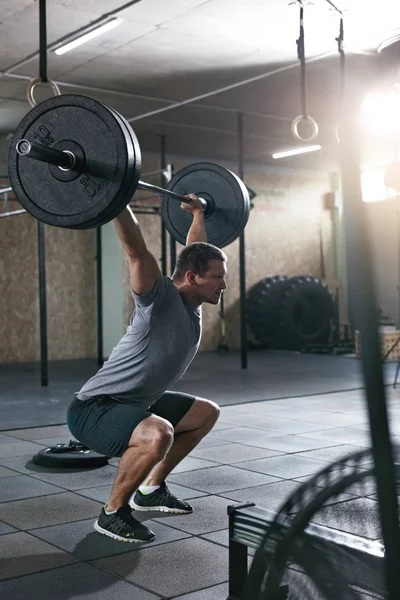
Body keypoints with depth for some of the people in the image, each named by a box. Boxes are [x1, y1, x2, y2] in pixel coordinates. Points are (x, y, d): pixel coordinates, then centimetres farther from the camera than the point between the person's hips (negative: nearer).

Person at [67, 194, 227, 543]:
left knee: (207, 413, 19)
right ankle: (113, 513, -12)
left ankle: (150, 489, 23)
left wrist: (198, 214, 27)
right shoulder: (161, 298, -22)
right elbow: (136, 250, -34)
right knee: (158, 434, -39)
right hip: (93, 409, -10)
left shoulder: (193, 302, 2)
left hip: (133, 404, 10)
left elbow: (195, 248, 19)